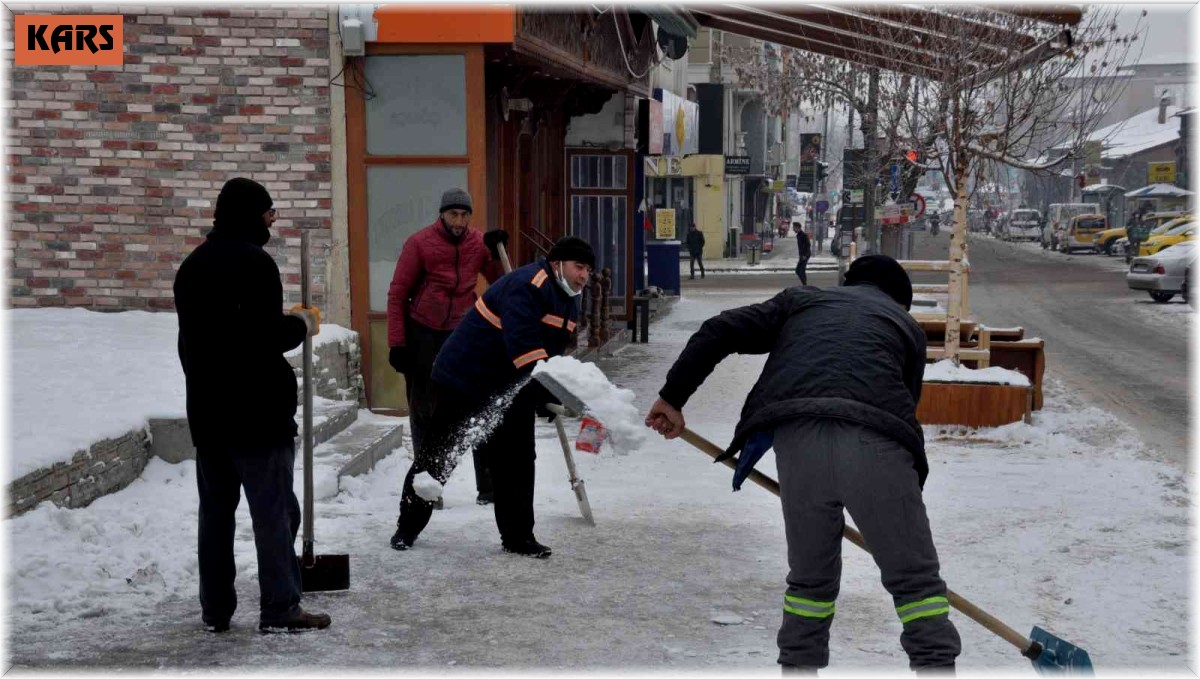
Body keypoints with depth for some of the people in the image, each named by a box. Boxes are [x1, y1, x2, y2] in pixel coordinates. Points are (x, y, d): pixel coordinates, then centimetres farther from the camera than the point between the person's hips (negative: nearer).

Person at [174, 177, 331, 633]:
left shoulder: (192, 266, 13)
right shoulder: (254, 262, -13)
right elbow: (268, 338, -19)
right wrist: (302, 324, -1)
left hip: (206, 410, 8)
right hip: (258, 411, -8)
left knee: (215, 510, 12)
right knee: (274, 511, -2)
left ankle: (215, 609, 17)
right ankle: (280, 608, -2)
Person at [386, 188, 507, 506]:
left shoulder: (478, 242, 0)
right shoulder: (419, 243, -9)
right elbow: (398, 293, -6)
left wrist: (496, 252, -10)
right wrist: (397, 343, -9)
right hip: (422, 334, -2)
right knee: (423, 412, 8)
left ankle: (488, 485, 2)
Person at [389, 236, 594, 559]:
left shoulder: (568, 305, 10)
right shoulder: (526, 285, -23)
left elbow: (552, 352, 15)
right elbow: (523, 345, -33)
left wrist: (549, 395, 2)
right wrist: (545, 389, -39)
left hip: (509, 390, 9)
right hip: (464, 378, -9)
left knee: (517, 461, 4)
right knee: (438, 456, 3)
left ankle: (517, 536, 13)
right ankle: (407, 528, 16)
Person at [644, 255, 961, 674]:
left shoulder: (801, 298, 31)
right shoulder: (907, 326, 30)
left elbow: (719, 331, 19)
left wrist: (673, 396, 24)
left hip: (797, 437, 2)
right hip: (874, 442, -1)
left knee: (810, 576, 19)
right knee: (915, 578, 9)